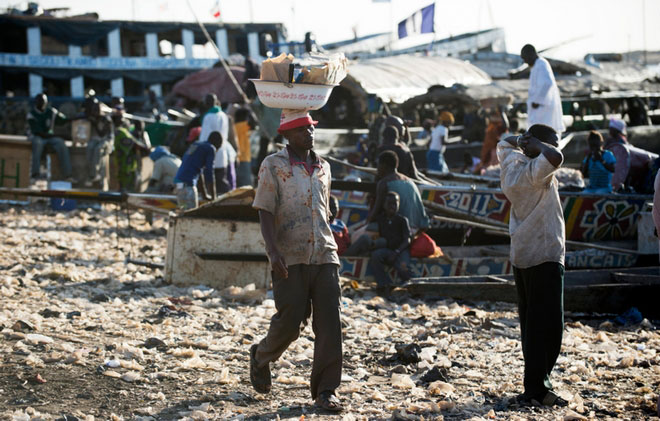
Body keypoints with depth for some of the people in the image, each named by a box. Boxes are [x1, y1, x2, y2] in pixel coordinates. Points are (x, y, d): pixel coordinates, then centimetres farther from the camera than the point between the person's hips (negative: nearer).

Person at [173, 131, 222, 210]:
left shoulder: (195, 145, 25)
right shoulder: (211, 149, 0)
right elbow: (209, 172, -4)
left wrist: (204, 194, 37)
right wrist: (213, 197, 2)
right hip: (188, 184, -9)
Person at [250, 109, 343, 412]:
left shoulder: (323, 168, 15)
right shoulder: (273, 166, -1)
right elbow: (265, 212, -7)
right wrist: (273, 251, -20)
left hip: (324, 256, 4)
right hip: (290, 259, -4)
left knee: (329, 322, -5)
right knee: (289, 321, -5)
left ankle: (325, 390, 1)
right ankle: (261, 357, 26)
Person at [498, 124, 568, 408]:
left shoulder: (512, 164, 9)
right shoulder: (534, 172, -17)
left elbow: (504, 144, 31)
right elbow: (555, 158, -37)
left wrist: (521, 141, 12)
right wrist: (535, 143, -19)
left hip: (521, 257, 9)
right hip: (544, 257, -9)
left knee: (531, 325, 14)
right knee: (548, 325, -7)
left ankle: (535, 386, 19)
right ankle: (537, 390, -9)